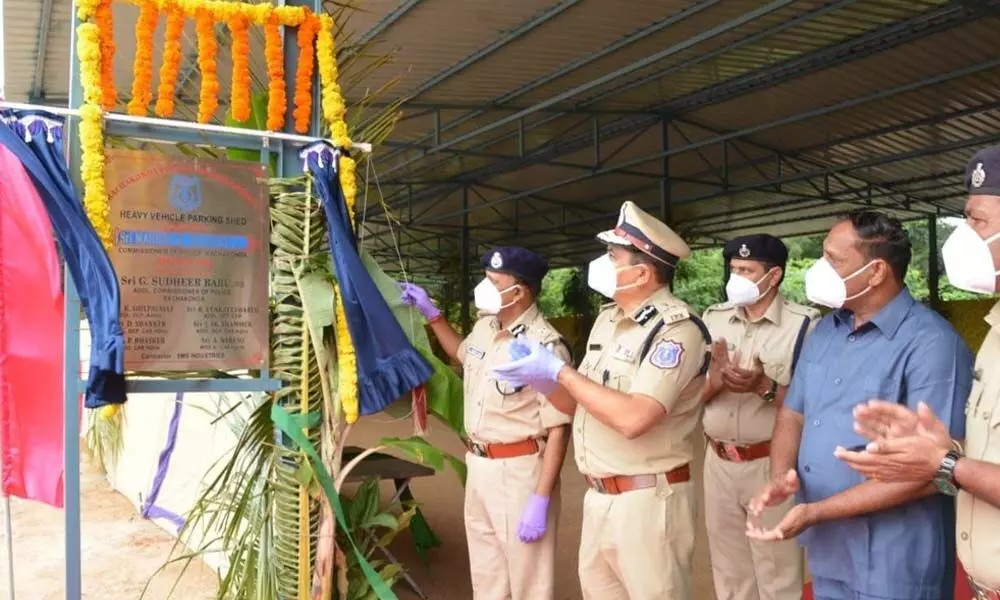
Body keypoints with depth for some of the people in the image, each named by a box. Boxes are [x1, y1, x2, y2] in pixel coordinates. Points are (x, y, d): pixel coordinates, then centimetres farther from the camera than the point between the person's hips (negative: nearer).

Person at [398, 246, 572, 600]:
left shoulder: (545, 347, -22)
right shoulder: (484, 326, 4)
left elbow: (559, 430, -21)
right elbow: (463, 353, 30)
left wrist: (541, 501, -22)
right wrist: (430, 312, 21)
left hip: (518, 470, -8)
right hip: (478, 465, 8)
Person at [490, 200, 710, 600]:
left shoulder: (677, 330, -18)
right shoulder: (608, 319, 9)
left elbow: (633, 418, -30)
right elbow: (580, 404, 14)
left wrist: (559, 371, -22)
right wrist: (539, 377, -5)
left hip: (646, 501, -8)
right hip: (598, 496, 8)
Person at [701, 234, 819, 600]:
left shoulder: (804, 324, -9)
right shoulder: (713, 320, 5)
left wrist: (764, 387, -25)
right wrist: (714, 381, -16)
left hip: (772, 465, -4)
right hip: (718, 463, 5)